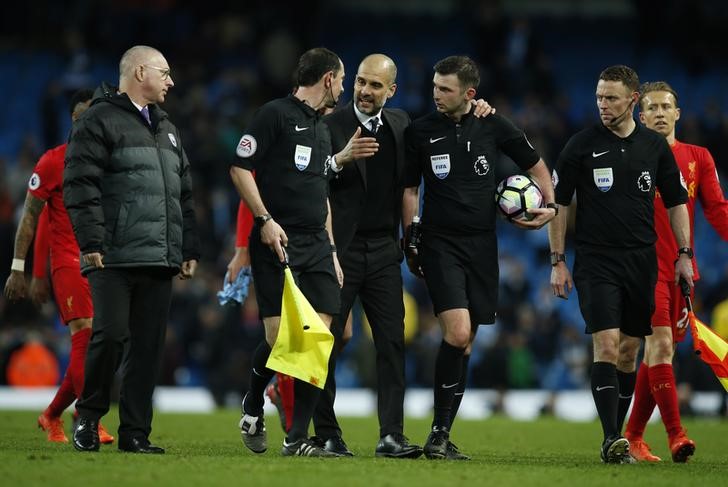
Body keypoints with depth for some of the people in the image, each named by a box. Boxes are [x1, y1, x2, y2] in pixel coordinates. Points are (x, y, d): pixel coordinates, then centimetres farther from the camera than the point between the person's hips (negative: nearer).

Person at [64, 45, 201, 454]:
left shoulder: (167, 129, 24)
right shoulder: (100, 121, -1)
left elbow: (184, 194, 26)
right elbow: (80, 185, -10)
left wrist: (190, 248, 18)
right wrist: (91, 243, -18)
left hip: (159, 263, 7)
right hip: (114, 259, -7)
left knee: (149, 346, 2)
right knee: (111, 335, -12)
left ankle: (136, 433, 6)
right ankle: (89, 417, 8)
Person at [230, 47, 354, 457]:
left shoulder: (323, 129, 21)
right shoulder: (276, 114, -3)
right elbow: (240, 167, -8)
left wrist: (331, 250, 22)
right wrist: (265, 219, -15)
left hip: (316, 245, 7)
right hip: (277, 240, -7)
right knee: (280, 336, -11)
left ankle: (298, 439, -3)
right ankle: (253, 409, 18)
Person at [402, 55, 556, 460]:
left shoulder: (495, 127, 1)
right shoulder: (420, 132, -1)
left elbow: (535, 164, 15)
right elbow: (410, 189, 8)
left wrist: (550, 205, 3)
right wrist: (410, 241, 4)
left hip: (482, 244, 3)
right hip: (440, 243, -3)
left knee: (465, 343, 5)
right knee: (457, 334, -19)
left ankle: (443, 434, 14)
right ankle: (439, 432, -11)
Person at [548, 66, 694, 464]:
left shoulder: (655, 147, 5)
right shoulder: (581, 146, -2)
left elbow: (676, 202, 14)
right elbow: (558, 203, 3)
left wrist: (684, 255, 7)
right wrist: (557, 261, -1)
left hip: (641, 261, 3)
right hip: (595, 262, -3)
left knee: (629, 351, 7)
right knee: (607, 345, -15)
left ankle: (616, 436, 17)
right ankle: (611, 440, -18)